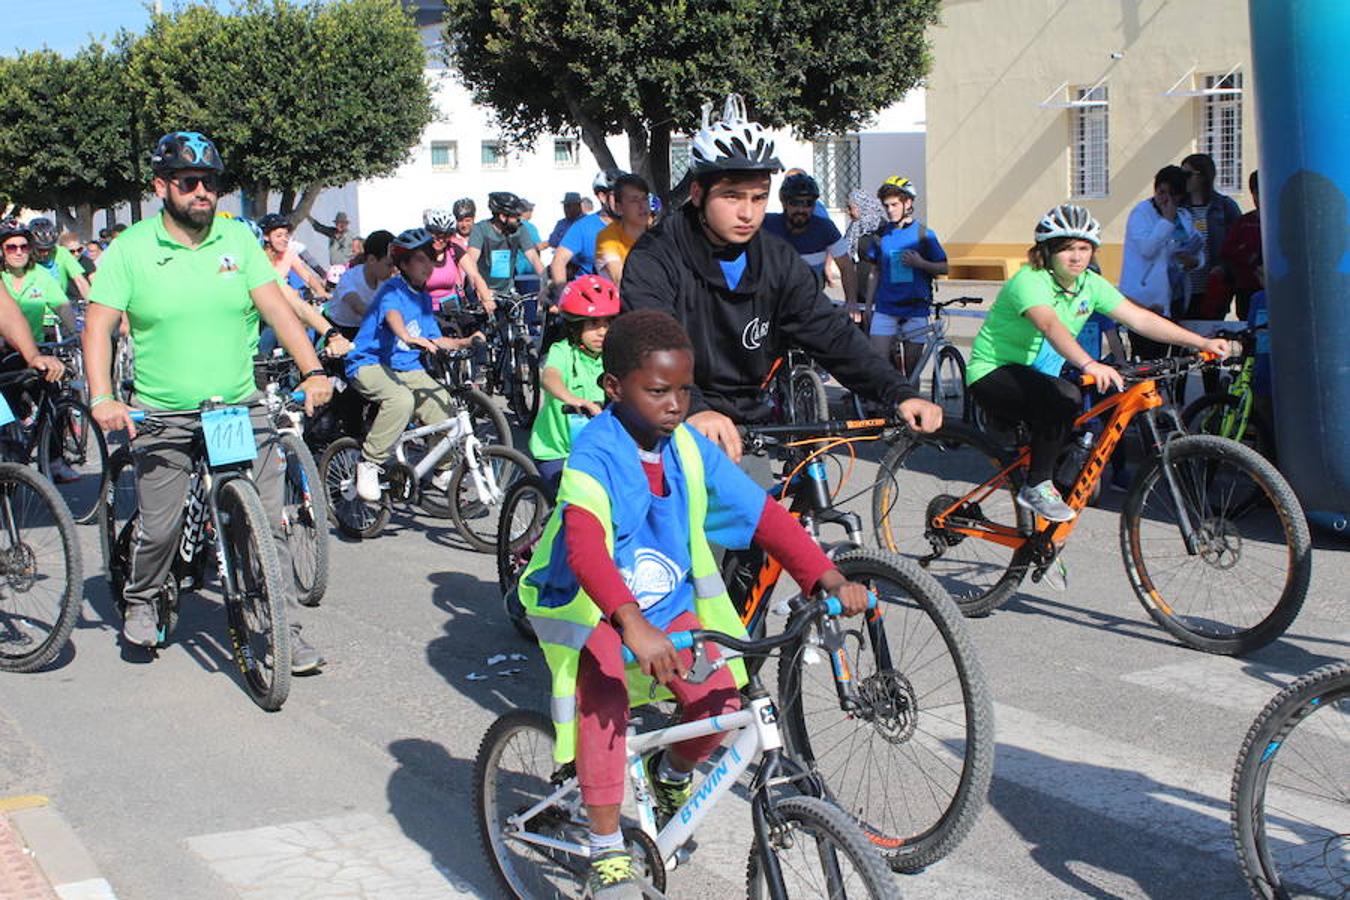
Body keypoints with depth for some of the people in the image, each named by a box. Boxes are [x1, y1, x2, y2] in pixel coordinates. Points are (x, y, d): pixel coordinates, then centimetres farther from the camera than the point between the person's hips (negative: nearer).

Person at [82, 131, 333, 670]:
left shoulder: (238, 240, 4)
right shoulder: (130, 249, -2)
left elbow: (276, 307, -3)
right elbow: (98, 326, -6)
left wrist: (312, 371, -16)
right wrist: (101, 398, -21)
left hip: (241, 407, 2)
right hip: (164, 416, -1)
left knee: (270, 522, -3)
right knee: (159, 528, 1)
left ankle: (286, 631, 6)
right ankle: (140, 603, 32)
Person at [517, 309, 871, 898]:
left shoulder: (690, 450, -4)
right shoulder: (595, 453, -21)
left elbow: (762, 514, -5)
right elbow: (584, 545, -38)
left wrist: (830, 579, -18)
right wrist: (632, 626, -53)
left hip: (668, 609, 5)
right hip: (591, 612, -5)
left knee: (720, 699, -16)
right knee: (605, 697, -32)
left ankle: (671, 775, 20)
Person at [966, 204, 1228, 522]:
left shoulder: (1091, 284, -1)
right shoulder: (1030, 281, -22)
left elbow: (1140, 318, -6)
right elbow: (1050, 325, -41)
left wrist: (1201, 343, -15)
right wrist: (1088, 364, -58)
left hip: (1035, 375, 8)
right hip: (993, 375, -7)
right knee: (1066, 397, -32)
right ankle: (1037, 487, -20)